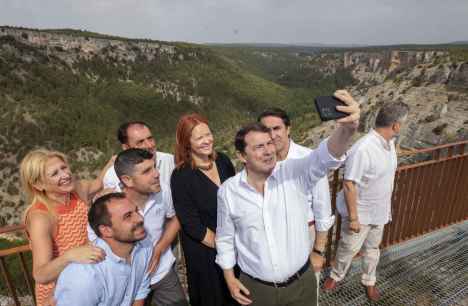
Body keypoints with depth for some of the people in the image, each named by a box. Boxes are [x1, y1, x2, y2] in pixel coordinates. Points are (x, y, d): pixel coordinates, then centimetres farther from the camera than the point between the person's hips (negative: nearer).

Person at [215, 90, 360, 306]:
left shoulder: (294, 174, -14)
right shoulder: (228, 191, -11)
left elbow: (325, 157, -33)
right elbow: (225, 238, 1)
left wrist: (347, 128, -52)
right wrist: (230, 279, 1)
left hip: (301, 283, 1)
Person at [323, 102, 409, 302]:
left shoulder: (390, 143, -3)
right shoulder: (363, 149, -31)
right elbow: (349, 185, -27)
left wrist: (387, 208, 18)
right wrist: (353, 217, -23)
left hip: (380, 212, 7)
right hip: (360, 213, -7)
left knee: (372, 248, 25)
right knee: (349, 249, 13)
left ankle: (369, 281, 47)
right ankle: (336, 276, 40)